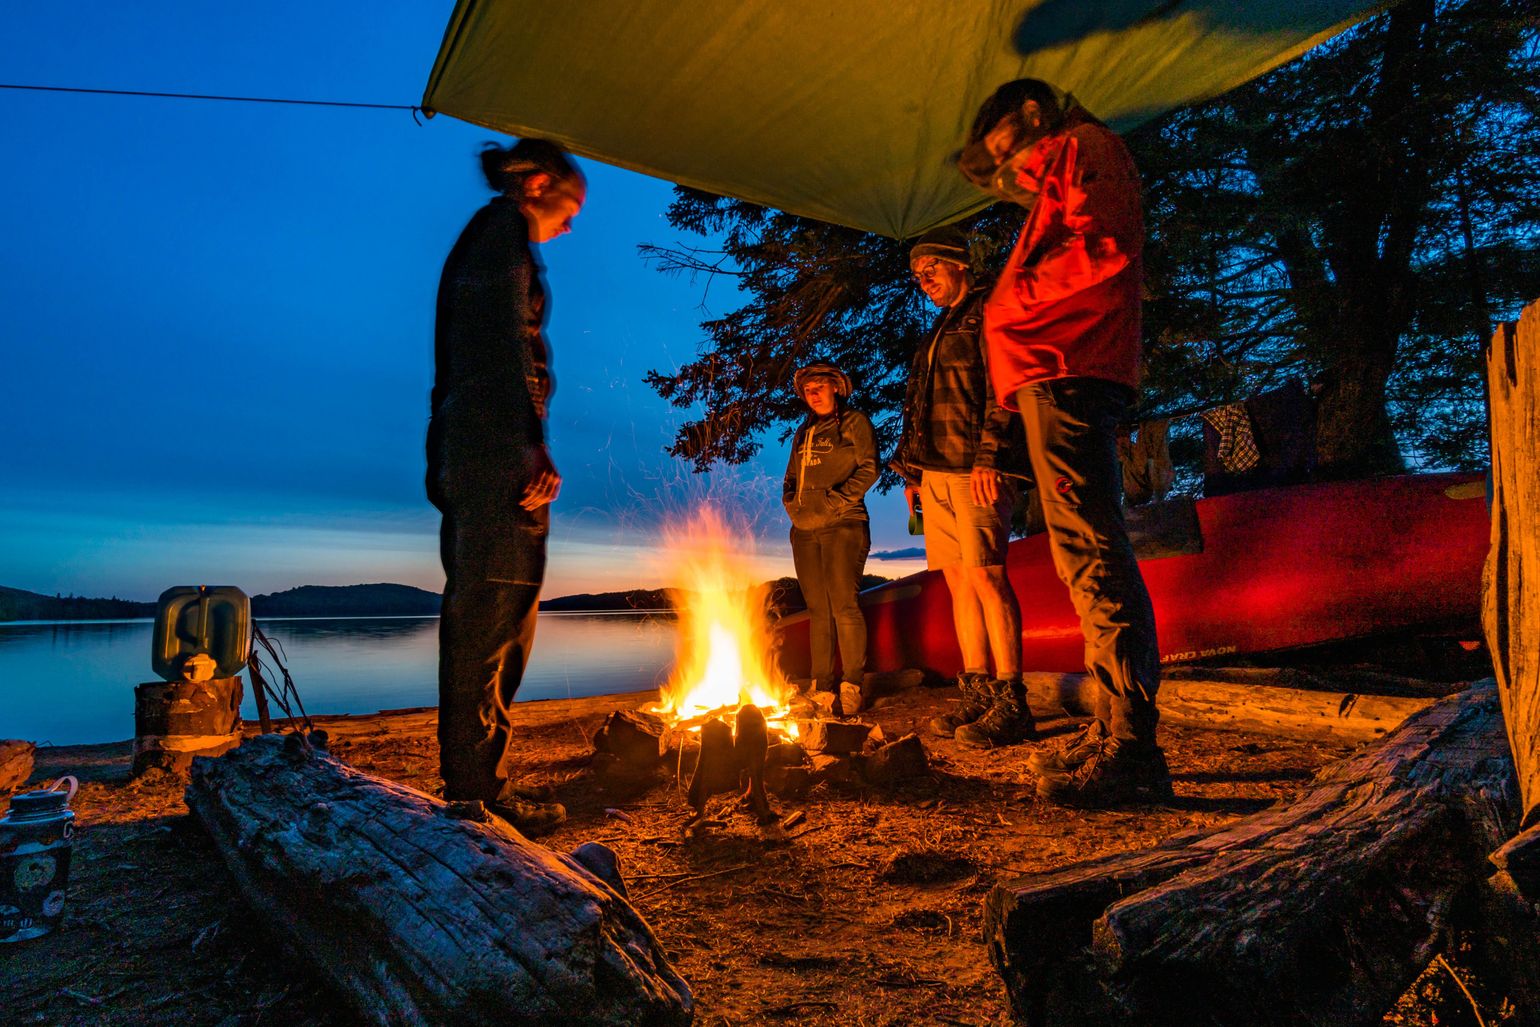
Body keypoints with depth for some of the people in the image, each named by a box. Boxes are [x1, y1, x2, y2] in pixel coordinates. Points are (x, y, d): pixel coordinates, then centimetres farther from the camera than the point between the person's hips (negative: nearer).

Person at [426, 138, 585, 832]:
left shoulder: (477, 239, 28)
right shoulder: (505, 230, 0)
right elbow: (509, 346, -16)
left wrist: (442, 464, 23)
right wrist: (536, 450, -22)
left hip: (464, 448, 10)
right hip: (500, 444, -10)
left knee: (473, 616, 10)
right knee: (494, 618, -10)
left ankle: (469, 782, 17)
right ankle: (478, 789, -6)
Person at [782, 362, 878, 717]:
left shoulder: (854, 422, 5)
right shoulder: (803, 433, 22)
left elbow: (869, 469, -5)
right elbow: (791, 477, 26)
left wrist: (837, 498, -13)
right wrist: (791, 501, 6)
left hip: (842, 524, -6)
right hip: (804, 529, 6)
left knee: (843, 604, -14)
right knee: (817, 609, 4)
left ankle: (852, 687, -9)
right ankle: (821, 686, 7)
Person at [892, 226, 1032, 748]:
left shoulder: (989, 313, 2)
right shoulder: (938, 333, 27)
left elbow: (1002, 387, -11)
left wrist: (988, 457, -20)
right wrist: (914, 472, 18)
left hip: (974, 470, -8)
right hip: (935, 474, 8)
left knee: (984, 576, -13)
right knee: (959, 581, 5)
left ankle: (1011, 703, -8)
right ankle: (977, 695, 10)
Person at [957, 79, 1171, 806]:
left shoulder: (1084, 144, 7)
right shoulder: (1057, 179, 34)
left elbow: (1104, 248, -11)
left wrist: (1014, 299, -5)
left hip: (1066, 370, -10)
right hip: (1057, 372, 11)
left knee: (1092, 552, -17)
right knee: (1088, 555, 7)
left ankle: (1132, 750, -16)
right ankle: (1114, 733, 12)